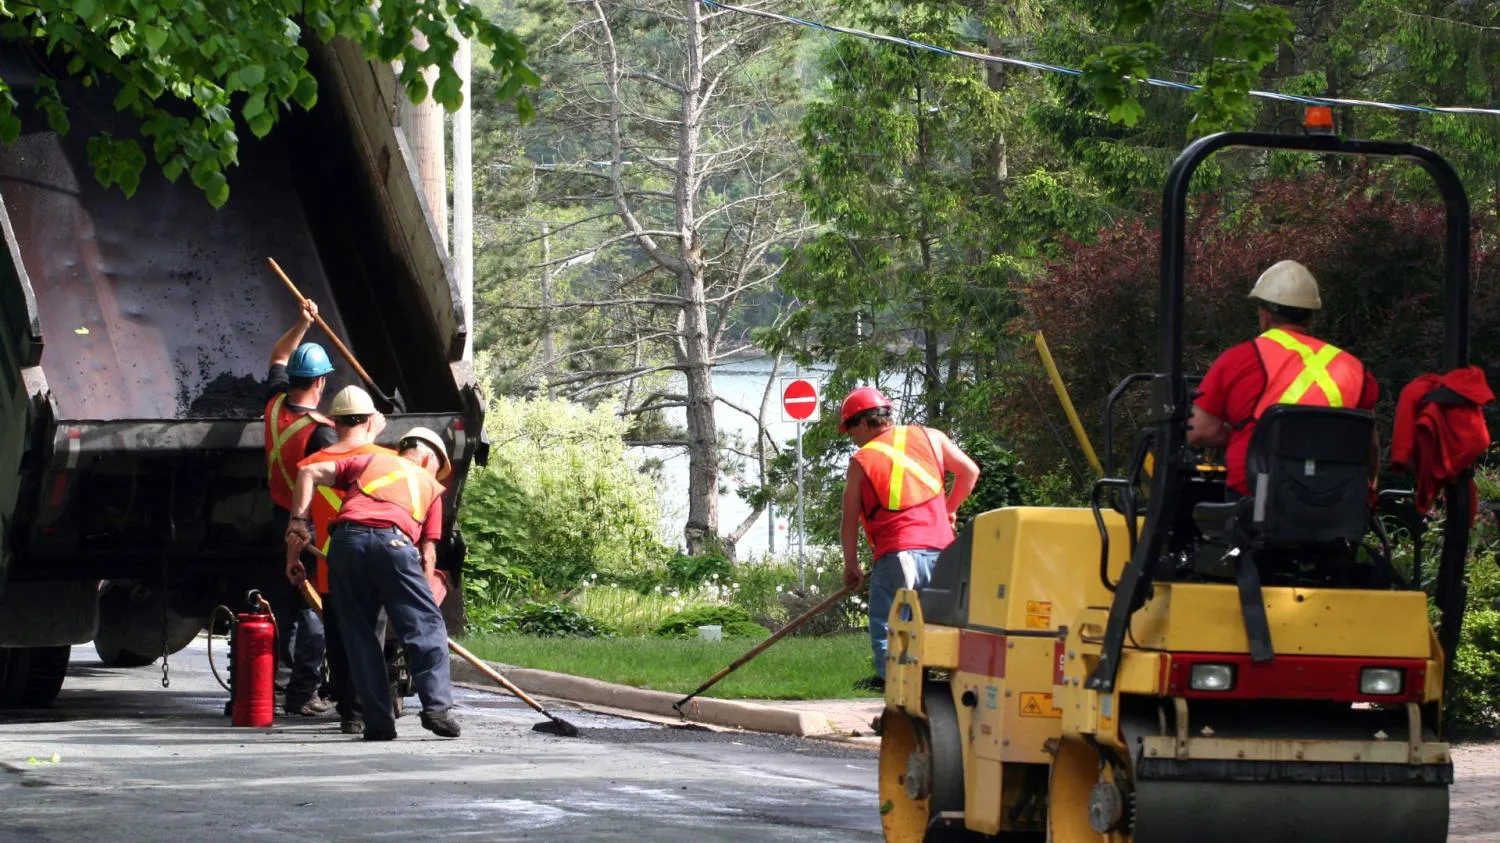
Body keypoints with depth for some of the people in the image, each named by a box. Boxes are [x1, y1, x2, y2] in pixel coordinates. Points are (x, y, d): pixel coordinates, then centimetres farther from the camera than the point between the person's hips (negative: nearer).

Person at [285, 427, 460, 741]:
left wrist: (299, 520, 16)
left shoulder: (369, 461, 34)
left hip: (346, 540, 2)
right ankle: (437, 706, -10)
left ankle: (378, 721, 2)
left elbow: (309, 473, 21)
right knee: (426, 628, 4)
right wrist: (426, 595, 21)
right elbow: (428, 553, 19)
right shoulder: (430, 485, 30)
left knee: (359, 633, 7)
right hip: (394, 540, -2)